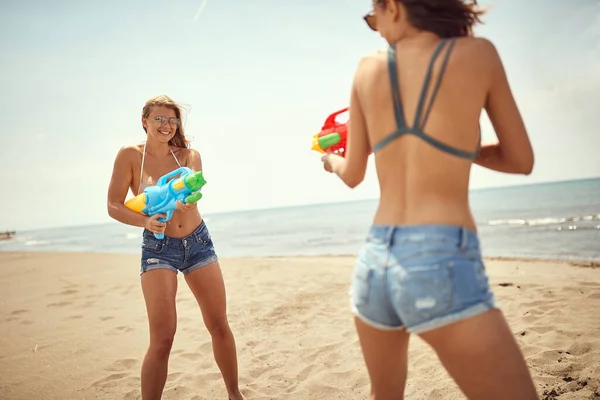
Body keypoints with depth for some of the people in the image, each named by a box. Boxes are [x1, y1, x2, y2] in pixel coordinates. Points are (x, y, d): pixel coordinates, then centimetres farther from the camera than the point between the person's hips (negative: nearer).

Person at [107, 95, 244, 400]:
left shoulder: (188, 154, 1)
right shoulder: (130, 155, -5)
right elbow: (113, 206, -7)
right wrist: (146, 221, -25)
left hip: (198, 242, 3)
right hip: (158, 248, -3)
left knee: (219, 326, 8)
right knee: (162, 338, -9)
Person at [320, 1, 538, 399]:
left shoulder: (368, 70, 8)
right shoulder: (479, 53, 2)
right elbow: (521, 160, 10)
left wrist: (331, 160, 38)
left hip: (375, 259, 5)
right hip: (442, 262, -4)